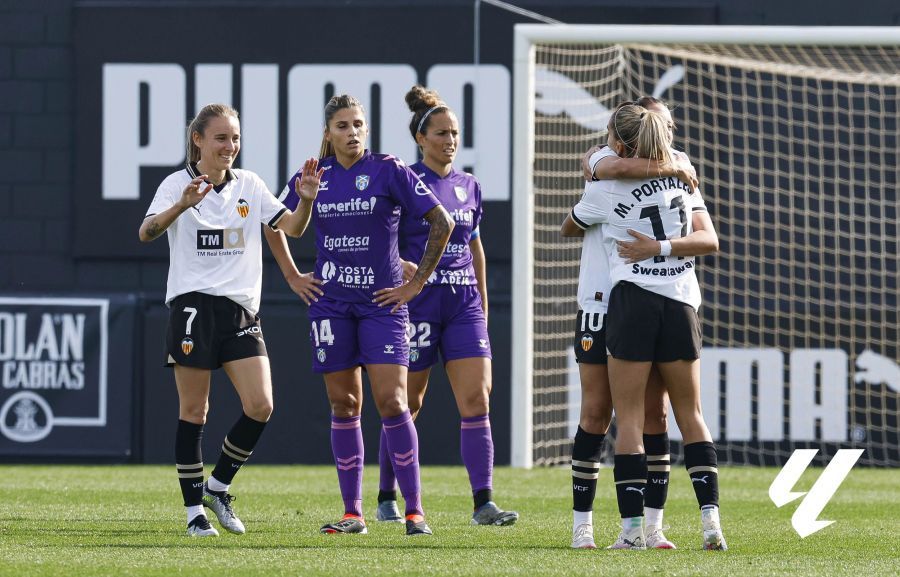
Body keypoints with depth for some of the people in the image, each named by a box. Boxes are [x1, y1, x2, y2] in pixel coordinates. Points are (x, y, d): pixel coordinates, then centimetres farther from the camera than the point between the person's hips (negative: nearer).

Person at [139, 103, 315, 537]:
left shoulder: (249, 185, 10)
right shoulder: (177, 184, -1)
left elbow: (292, 227, 4)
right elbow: (146, 232, -16)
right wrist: (182, 205, -34)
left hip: (241, 309, 4)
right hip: (193, 305, -4)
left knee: (260, 407, -8)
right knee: (193, 412, -2)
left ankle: (218, 486, 12)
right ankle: (194, 509, 7)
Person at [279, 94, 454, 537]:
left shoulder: (388, 170, -5)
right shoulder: (314, 176, 5)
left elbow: (441, 223, -5)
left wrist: (416, 283, -5)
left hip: (382, 300, -3)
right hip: (331, 302, 3)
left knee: (391, 401, -11)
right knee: (344, 405, 4)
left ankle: (414, 511, -7)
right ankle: (352, 513, 9)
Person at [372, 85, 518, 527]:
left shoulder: (469, 186, 12)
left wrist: (482, 305, 21)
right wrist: (401, 266, -23)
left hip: (463, 302, 4)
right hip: (418, 302, -4)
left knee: (476, 400, -8)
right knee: (407, 404, 3)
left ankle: (483, 503, -10)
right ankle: (387, 499, 17)